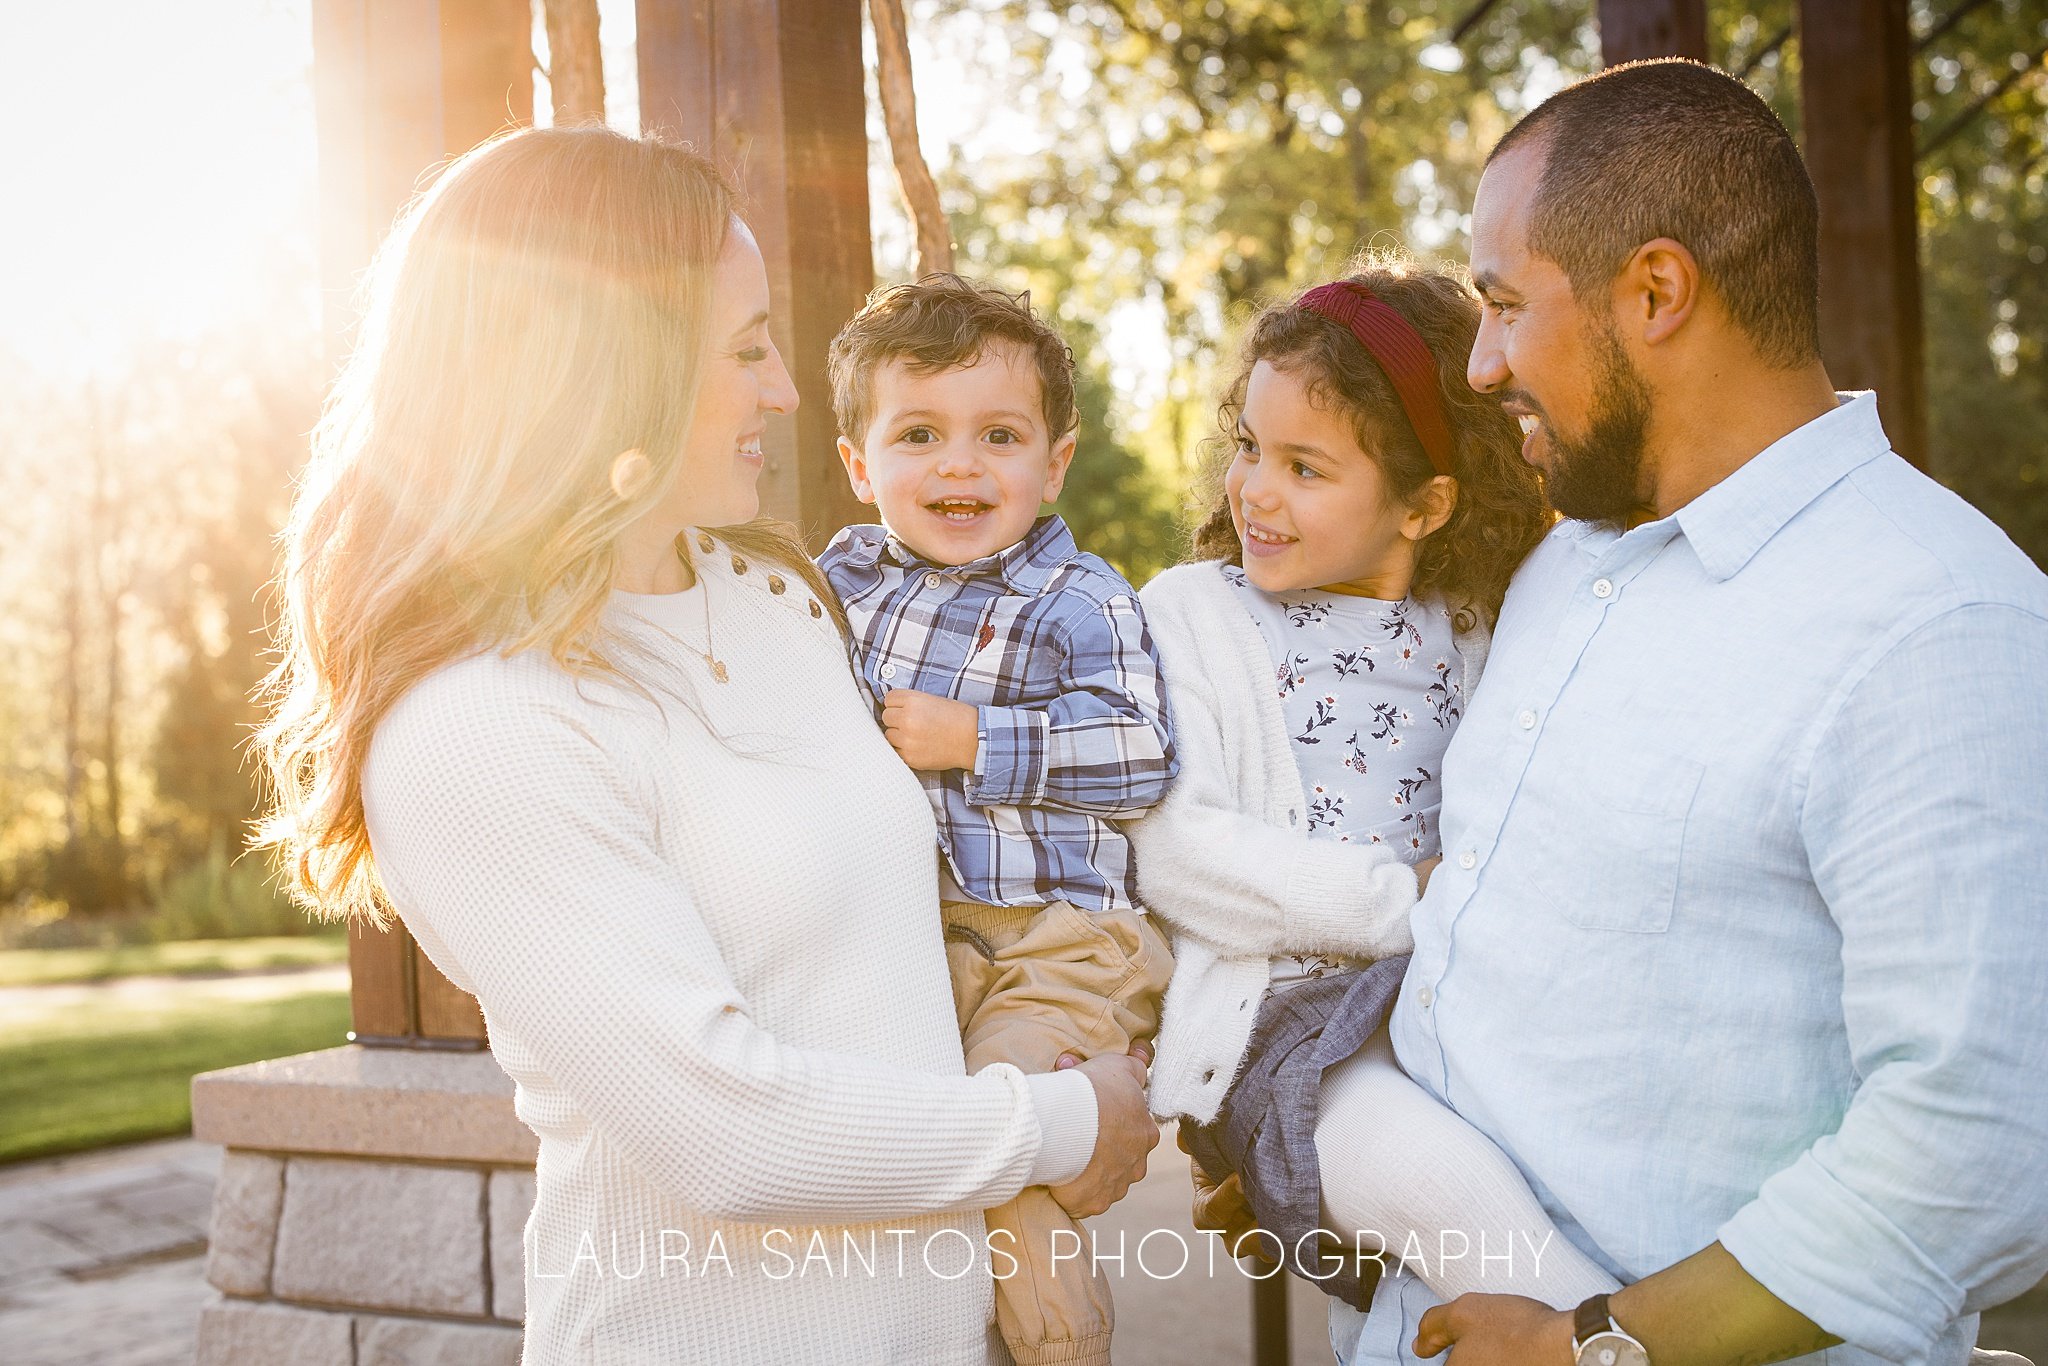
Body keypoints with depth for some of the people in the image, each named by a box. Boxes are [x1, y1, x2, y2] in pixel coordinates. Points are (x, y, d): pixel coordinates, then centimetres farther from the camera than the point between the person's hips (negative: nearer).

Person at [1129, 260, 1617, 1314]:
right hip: (1270, 1020, -4)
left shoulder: (1470, 633, 14)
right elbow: (1177, 853, -8)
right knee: (1454, 1186, -31)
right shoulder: (1196, 612, 5)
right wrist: (1404, 900, -12)